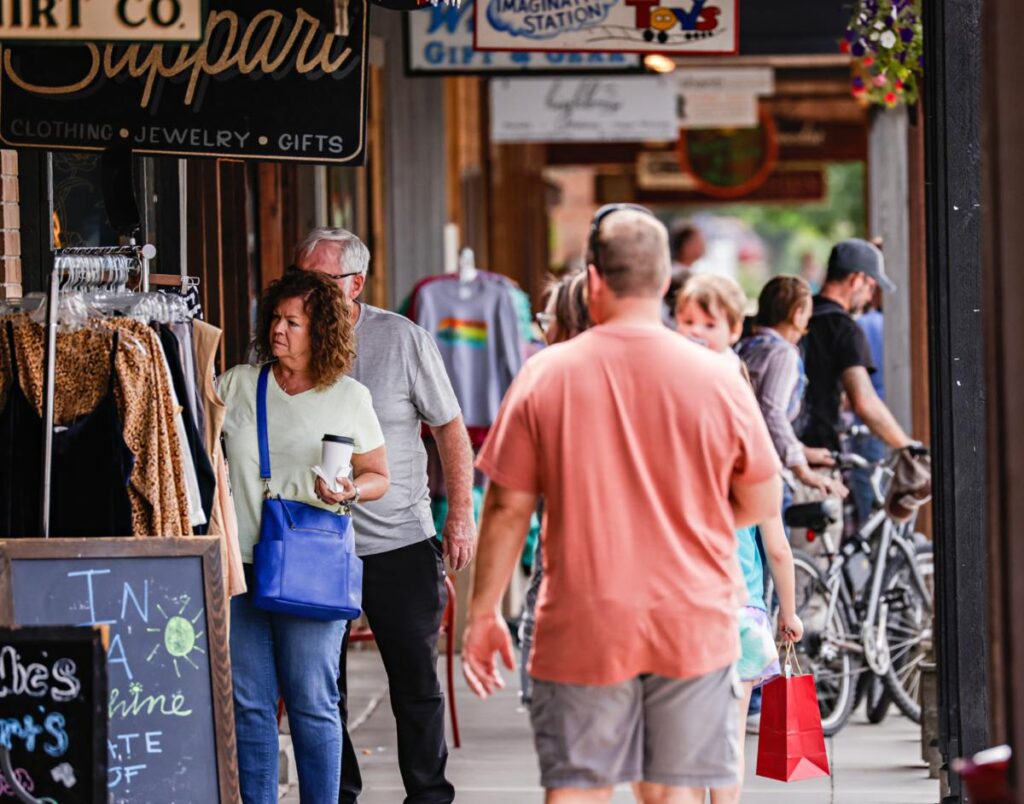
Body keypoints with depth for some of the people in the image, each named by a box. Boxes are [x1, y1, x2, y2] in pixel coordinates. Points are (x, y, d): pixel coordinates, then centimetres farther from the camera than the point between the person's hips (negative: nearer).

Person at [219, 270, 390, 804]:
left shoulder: (349, 398, 5)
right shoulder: (236, 386, 10)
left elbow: (378, 476, 10)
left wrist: (350, 491, -10)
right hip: (240, 561, 3)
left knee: (312, 702, -3)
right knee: (248, 703, 4)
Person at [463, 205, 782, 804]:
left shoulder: (546, 376, -5)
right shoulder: (717, 378, -4)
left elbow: (508, 507, -1)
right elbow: (763, 502, 5)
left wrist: (484, 614, 9)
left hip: (582, 627, -1)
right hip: (693, 626, 1)